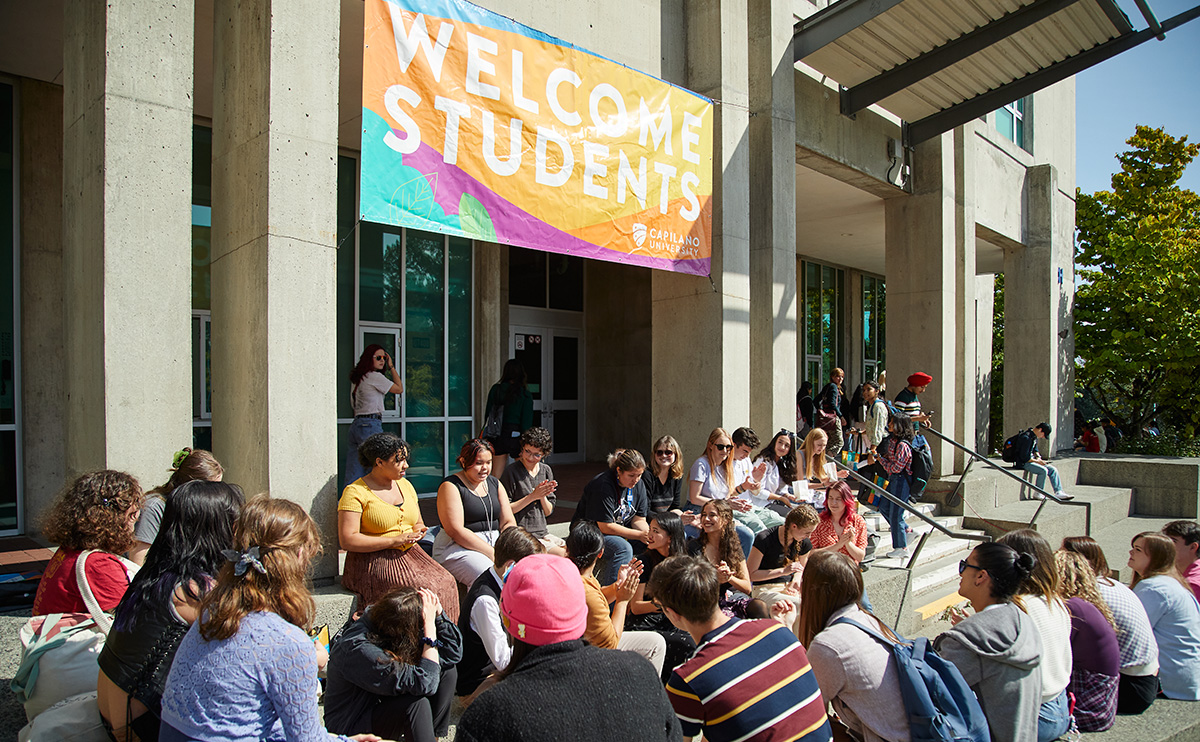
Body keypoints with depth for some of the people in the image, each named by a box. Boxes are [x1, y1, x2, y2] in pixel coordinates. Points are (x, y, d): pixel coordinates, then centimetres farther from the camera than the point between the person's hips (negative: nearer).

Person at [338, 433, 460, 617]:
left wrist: (418, 530, 0)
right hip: (373, 562, -6)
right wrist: (394, 541, -16)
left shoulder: (405, 485, 17)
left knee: (446, 583, -23)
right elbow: (347, 540, -13)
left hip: (410, 554, 6)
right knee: (423, 589, -30)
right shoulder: (355, 492, -5)